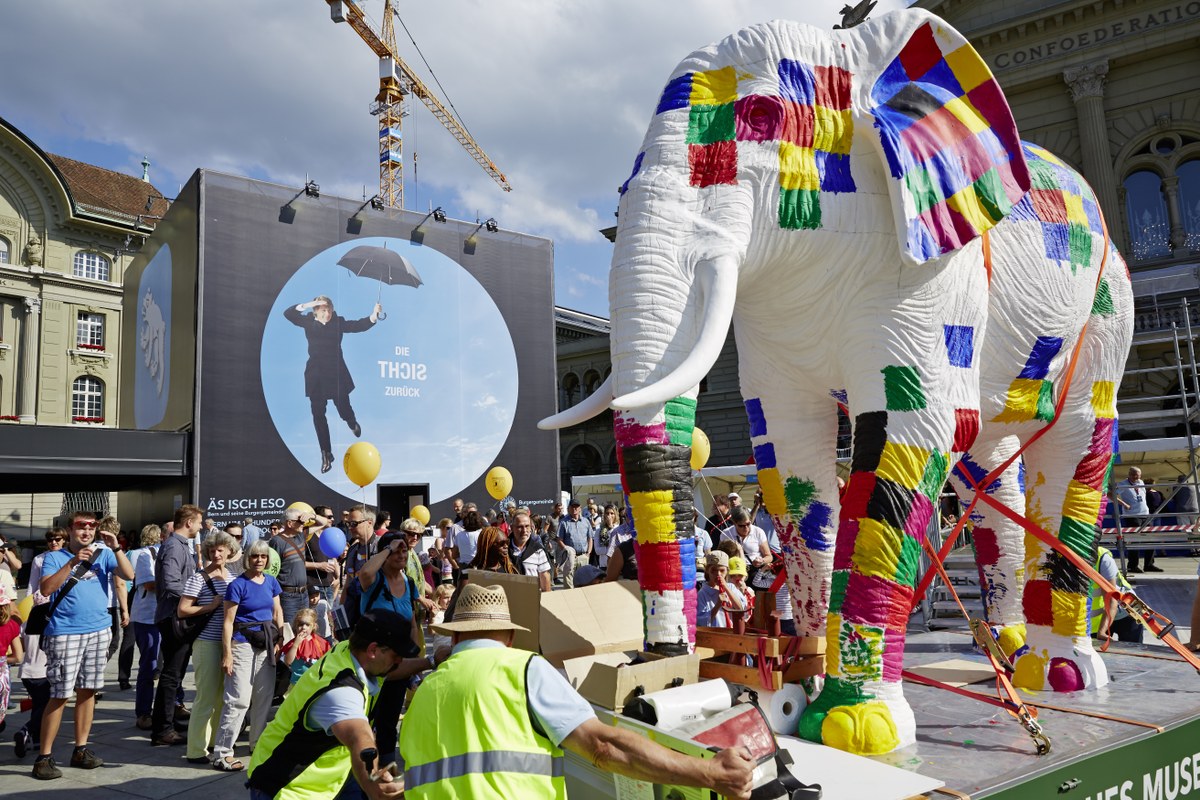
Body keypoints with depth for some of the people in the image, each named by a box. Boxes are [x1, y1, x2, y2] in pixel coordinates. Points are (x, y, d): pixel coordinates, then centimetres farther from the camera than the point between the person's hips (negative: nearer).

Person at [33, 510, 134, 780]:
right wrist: (73, 562, -20)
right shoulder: (55, 557, 2)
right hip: (64, 633, -3)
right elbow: (46, 589, -12)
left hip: (99, 631, 3)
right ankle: (44, 756, 5)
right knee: (60, 695, -4)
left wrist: (116, 548, -14)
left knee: (87, 690, 9)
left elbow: (129, 575, -4)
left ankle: (81, 749, 19)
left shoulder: (103, 555, 7)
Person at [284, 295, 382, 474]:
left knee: (344, 410, 6)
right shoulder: (308, 322, -1)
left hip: (337, 373, -1)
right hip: (316, 375, 1)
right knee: (318, 415, 3)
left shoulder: (338, 322, -4)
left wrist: (374, 316, -30)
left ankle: (353, 424, 47)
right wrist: (307, 305, -22)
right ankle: (326, 454, 14)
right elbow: (288, 313, -9)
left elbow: (358, 325, -13)